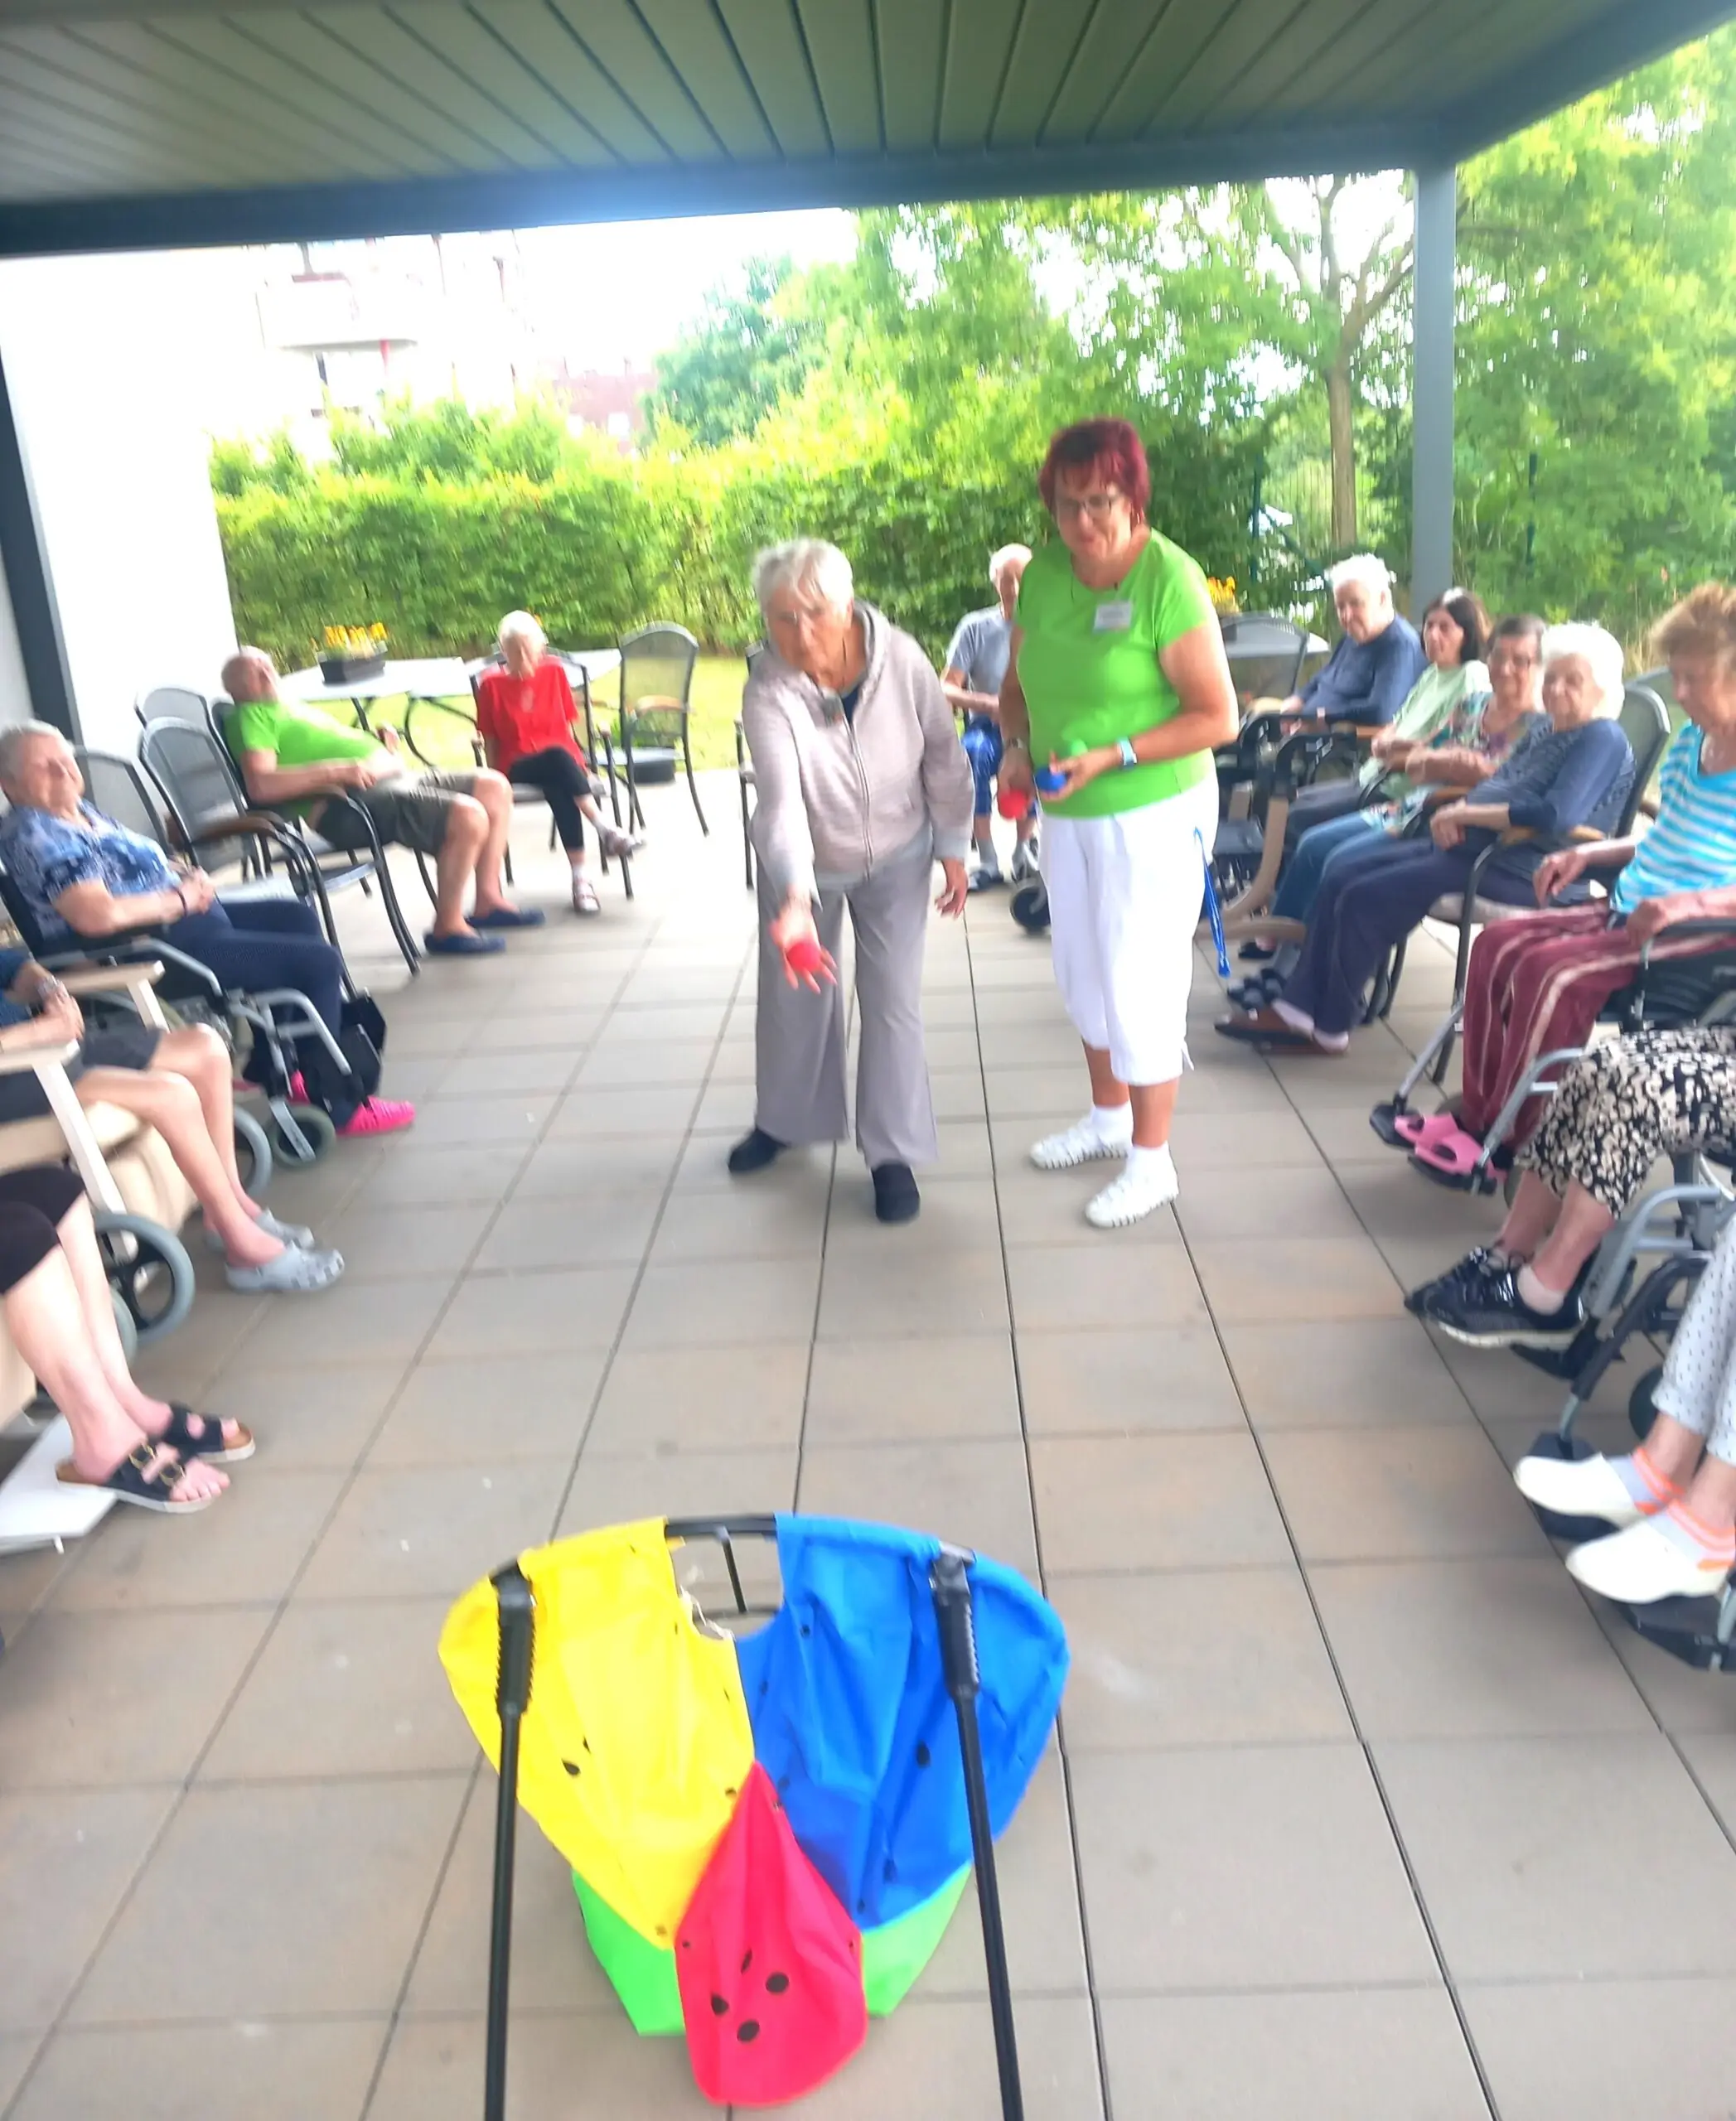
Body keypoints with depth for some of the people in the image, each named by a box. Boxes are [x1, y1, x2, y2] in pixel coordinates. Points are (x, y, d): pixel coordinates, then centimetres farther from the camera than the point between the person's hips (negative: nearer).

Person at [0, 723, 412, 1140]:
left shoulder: (80, 811, 12)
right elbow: (98, 915, -33)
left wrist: (188, 877, 2)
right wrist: (180, 898, -18)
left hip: (179, 920, 11)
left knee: (298, 917, 25)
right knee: (318, 961, -13)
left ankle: (270, 1065, 26)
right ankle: (338, 1107, -5)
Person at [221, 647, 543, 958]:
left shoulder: (294, 709, 30)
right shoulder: (252, 716, 0)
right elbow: (260, 784, -18)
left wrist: (385, 748, 13)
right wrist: (338, 771, -23)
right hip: (345, 806, -10)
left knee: (494, 786, 7)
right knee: (467, 815, -26)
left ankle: (488, 900, 11)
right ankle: (448, 927, -14)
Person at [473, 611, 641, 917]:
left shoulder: (554, 672, 8)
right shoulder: (491, 684, 3)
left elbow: (567, 725, 10)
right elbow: (489, 739, 4)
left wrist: (580, 763, 0)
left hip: (563, 760, 2)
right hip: (518, 766, -1)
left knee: (559, 790, -36)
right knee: (557, 756, -36)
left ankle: (581, 876, -38)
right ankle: (605, 829, -41)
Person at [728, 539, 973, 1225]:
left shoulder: (902, 659, -24)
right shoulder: (768, 693, -29)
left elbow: (943, 757, -10)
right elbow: (781, 800, -41)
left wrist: (952, 848, -4)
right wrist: (795, 898, -55)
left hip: (897, 858, 0)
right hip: (803, 865, 0)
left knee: (893, 1003, -2)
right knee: (793, 995, 14)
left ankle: (893, 1152, 12)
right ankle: (785, 1119, 39)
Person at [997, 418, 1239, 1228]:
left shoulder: (1168, 580, -19)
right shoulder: (1044, 573, -1)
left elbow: (1217, 717, -19)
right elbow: (1017, 683, 11)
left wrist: (1112, 757, -26)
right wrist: (1016, 749, -8)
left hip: (1151, 814, -7)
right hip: (1066, 812, 7)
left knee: (1141, 984, 0)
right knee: (1083, 971, 19)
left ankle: (1150, 1161, 16)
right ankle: (1107, 1115, 40)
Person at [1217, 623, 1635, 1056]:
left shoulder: (1603, 739, -10)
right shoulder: (1546, 731, 18)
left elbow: (1558, 816, -25)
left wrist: (1467, 813, -19)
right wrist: (1457, 812, -3)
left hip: (1515, 869, -10)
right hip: (1469, 845, 10)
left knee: (1365, 897, -17)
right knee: (1342, 874, 3)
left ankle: (1330, 1028, -3)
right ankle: (1298, 1007, 1)